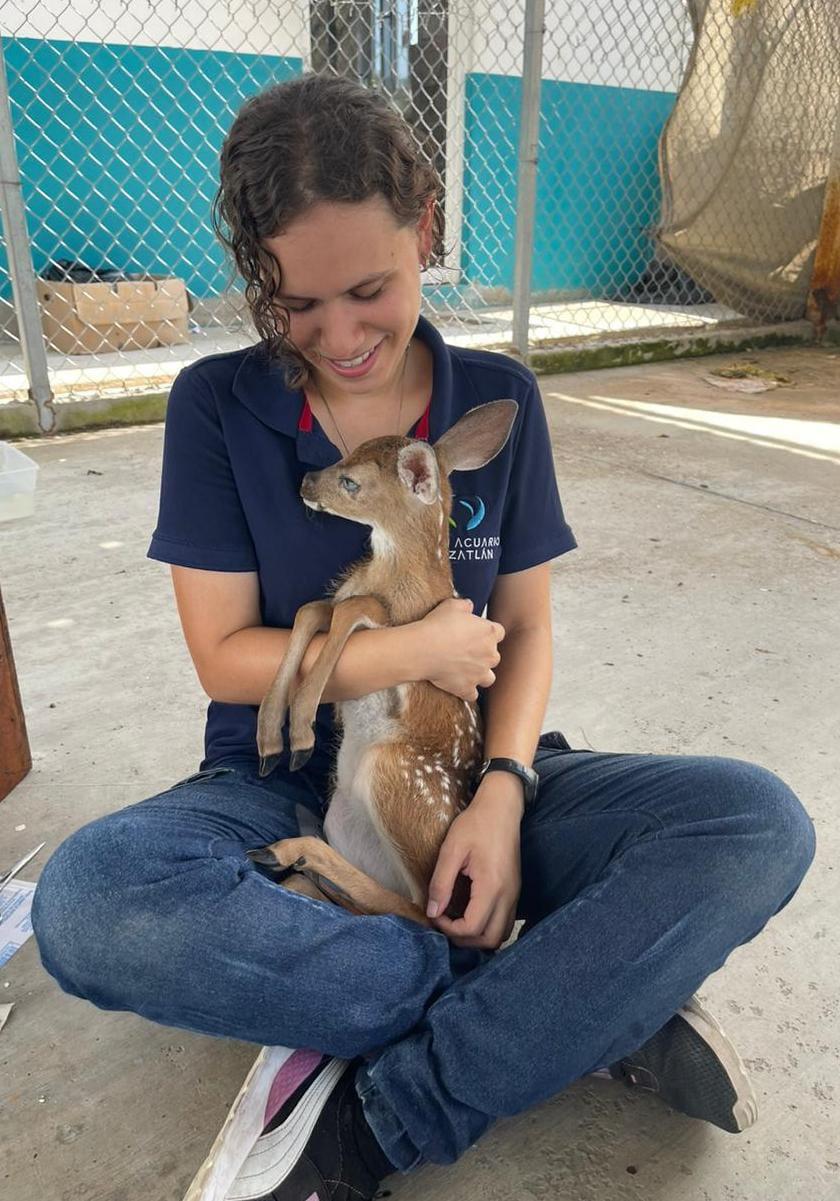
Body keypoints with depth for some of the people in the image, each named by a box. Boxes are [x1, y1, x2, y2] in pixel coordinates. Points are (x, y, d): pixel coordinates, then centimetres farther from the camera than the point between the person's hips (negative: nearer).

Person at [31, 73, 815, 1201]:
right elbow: (225, 657, -7)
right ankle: (594, 1010, -22)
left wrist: (504, 790, -16)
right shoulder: (217, 407, -5)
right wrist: (415, 653, -15)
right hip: (284, 782, 0)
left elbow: (525, 626, 1)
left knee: (759, 822, -22)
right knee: (84, 900, -33)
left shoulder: (499, 400, 0)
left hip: (472, 772, 2)